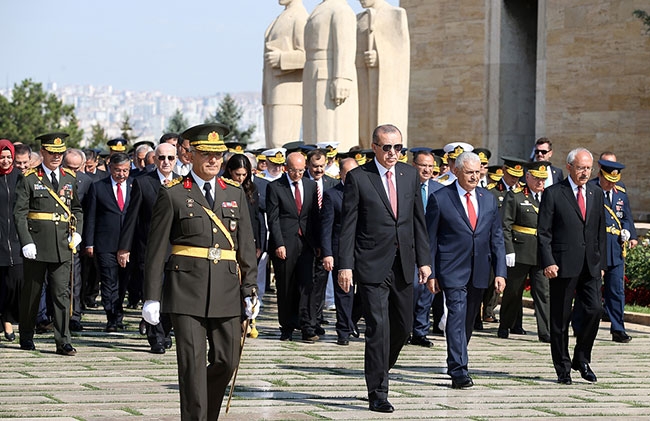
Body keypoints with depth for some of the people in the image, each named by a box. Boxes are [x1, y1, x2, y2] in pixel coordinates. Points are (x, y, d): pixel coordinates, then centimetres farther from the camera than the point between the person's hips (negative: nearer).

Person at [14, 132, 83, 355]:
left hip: (63, 246, 3)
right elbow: (19, 213, -6)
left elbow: (77, 209, 22)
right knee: (31, 293, 9)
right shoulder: (29, 179, -3)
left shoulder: (70, 178, 10)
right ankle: (26, 337, 24)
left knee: (62, 293, -3)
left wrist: (76, 233, 6)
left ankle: (63, 342, -3)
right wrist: (26, 243, -13)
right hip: (36, 245, -2)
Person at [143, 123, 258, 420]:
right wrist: (152, 297, -5)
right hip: (187, 289, -4)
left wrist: (250, 290, 4)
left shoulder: (235, 194, 11)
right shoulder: (172, 194, 0)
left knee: (227, 360, 7)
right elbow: (156, 249, -1)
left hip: (226, 289, 4)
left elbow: (246, 246, 11)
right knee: (193, 363, -5)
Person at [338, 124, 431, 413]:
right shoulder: (358, 177, -5)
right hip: (372, 266, -5)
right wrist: (345, 266, -11)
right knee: (378, 327, -9)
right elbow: (348, 225, -5)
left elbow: (418, 220, 13)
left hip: (403, 264, 5)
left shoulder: (409, 175, 9)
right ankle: (377, 394, -3)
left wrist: (423, 259, 8)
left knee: (403, 326, 11)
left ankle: (378, 372, 34)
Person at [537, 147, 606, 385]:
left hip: (591, 266, 4)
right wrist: (548, 262, -14)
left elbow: (601, 231, 17)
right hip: (563, 266, -4)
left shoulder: (596, 194, 13)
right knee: (561, 318, 1)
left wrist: (601, 263, 11)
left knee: (594, 310, -9)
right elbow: (543, 232, -5)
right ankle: (563, 368, 11)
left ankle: (581, 359, 10)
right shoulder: (553, 194, -2)